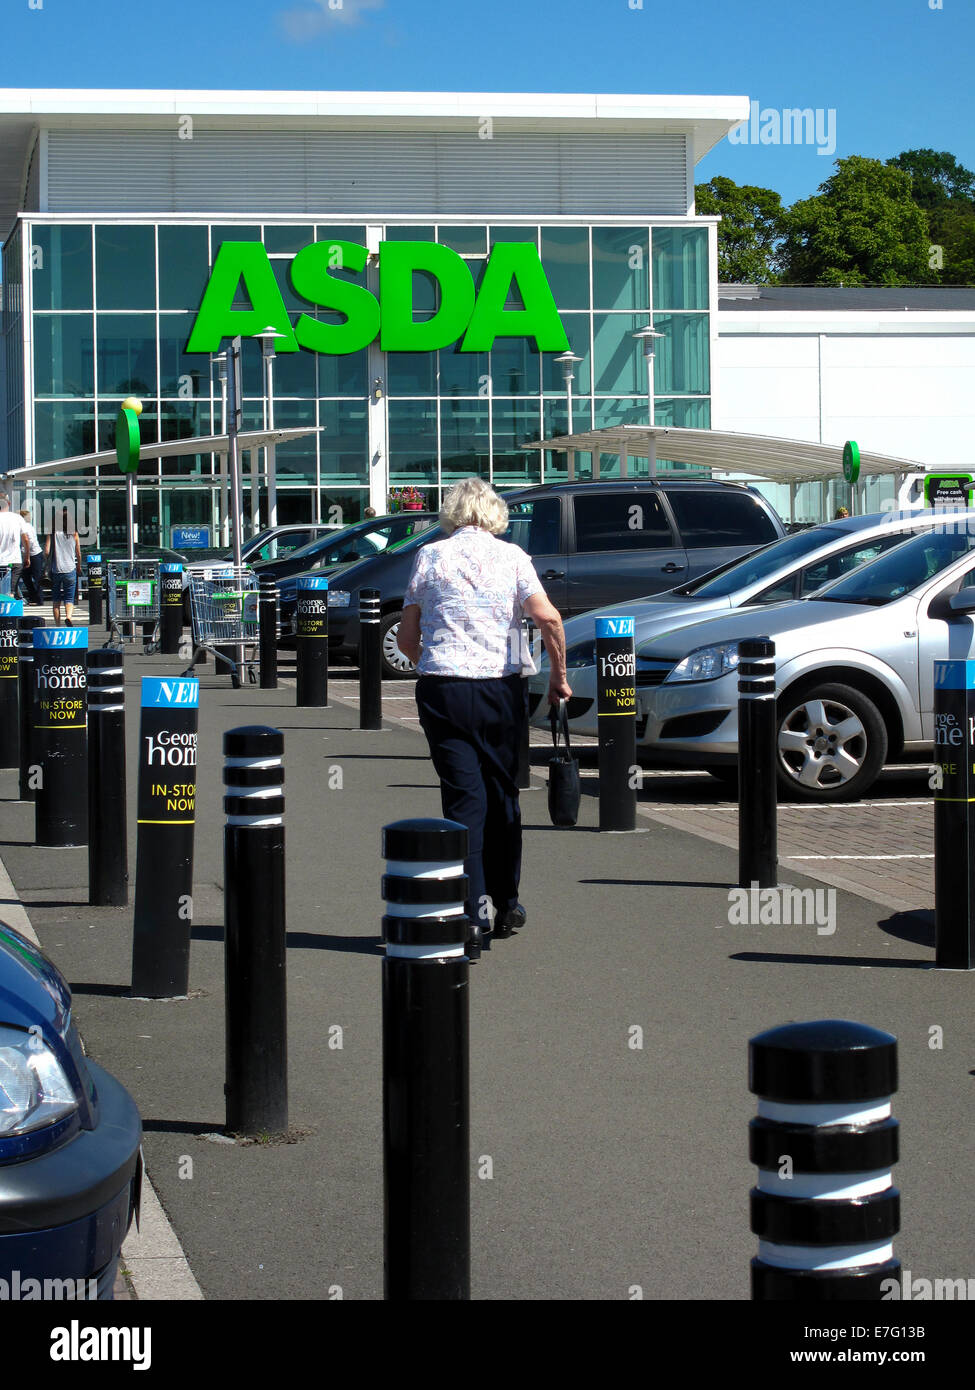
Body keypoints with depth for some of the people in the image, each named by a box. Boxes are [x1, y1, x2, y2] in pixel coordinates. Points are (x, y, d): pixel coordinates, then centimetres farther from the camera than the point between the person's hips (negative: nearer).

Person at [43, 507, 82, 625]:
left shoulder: (52, 532, -3)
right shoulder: (73, 533, -1)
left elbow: (46, 552, -8)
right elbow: (78, 553, 6)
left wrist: (48, 562, 12)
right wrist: (79, 566, 23)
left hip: (55, 570, 0)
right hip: (70, 570, 0)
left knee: (56, 601, 12)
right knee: (69, 599, 3)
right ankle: (68, 617, -25)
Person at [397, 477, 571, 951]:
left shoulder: (429, 556, 5)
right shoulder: (510, 556, 3)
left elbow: (407, 638, 8)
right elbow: (548, 619, -10)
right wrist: (558, 676, 2)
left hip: (441, 691, 0)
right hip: (499, 690, 0)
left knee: (463, 797, -1)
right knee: (502, 795, 14)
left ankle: (473, 913, -12)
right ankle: (504, 903, 23)